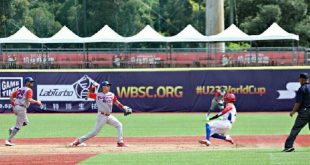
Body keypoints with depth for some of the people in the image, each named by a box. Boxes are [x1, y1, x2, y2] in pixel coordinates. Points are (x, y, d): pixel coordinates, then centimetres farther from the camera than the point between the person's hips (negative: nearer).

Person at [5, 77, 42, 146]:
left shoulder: (20, 89, 17)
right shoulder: (29, 90, -6)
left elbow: (11, 96, 12)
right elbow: (29, 100, -19)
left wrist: (13, 105, 13)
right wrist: (37, 102, -5)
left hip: (16, 107, 9)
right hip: (22, 108, -9)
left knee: (25, 122, 24)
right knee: (18, 126, -5)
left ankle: (12, 129, 5)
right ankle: (8, 140, -11)